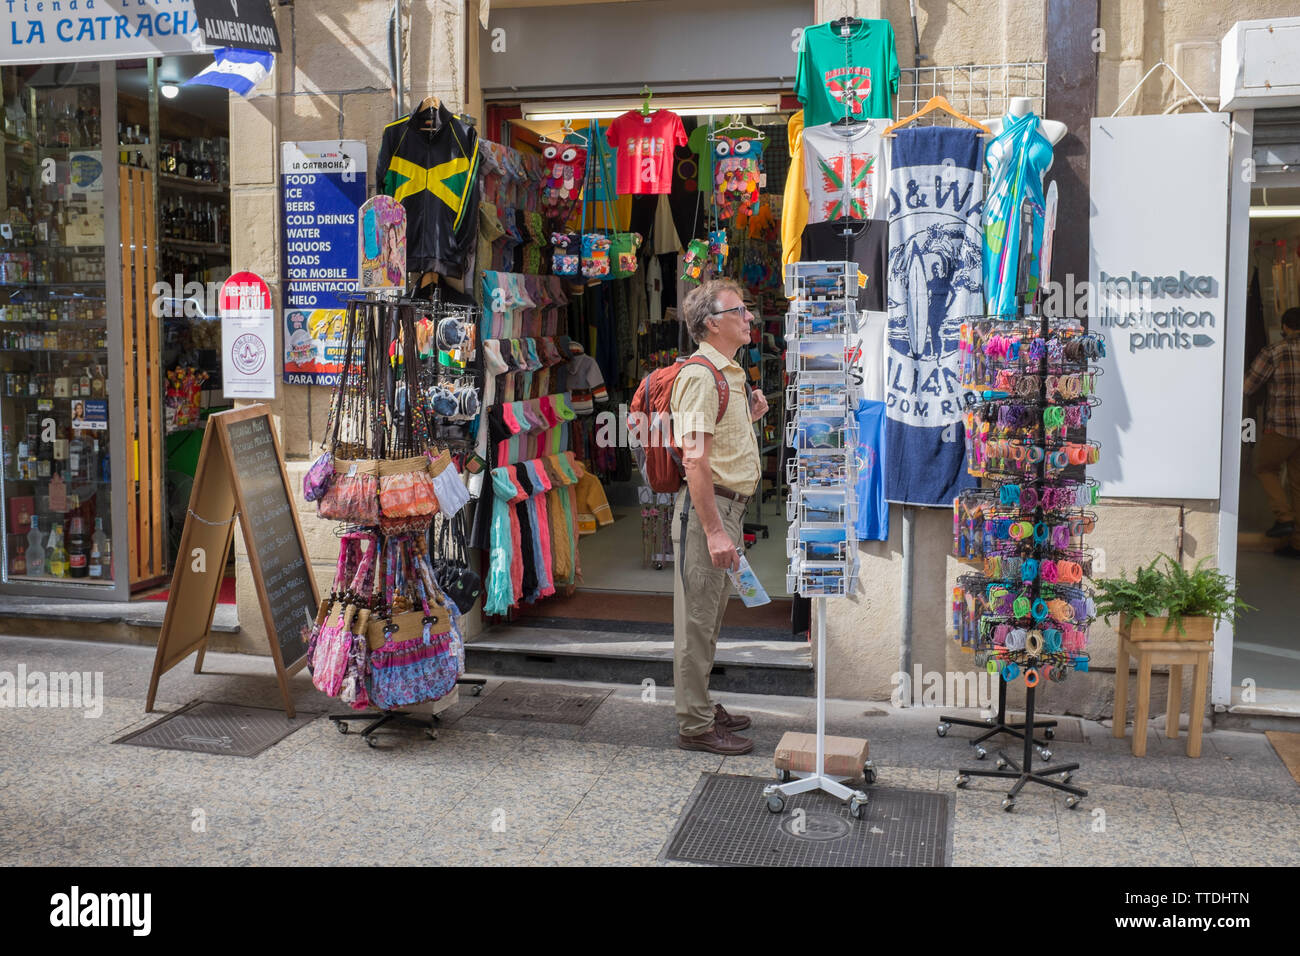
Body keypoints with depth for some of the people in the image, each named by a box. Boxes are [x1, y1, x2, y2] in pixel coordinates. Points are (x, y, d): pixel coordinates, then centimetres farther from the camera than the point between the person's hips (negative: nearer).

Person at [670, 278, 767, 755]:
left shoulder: (730, 373, 17)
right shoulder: (701, 375, -15)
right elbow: (695, 460, -22)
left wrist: (750, 416, 12)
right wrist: (713, 530, -25)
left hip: (729, 505, 10)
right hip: (707, 507, -10)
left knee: (711, 615, 18)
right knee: (697, 618, -2)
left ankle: (703, 707, 30)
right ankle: (694, 725, 6)